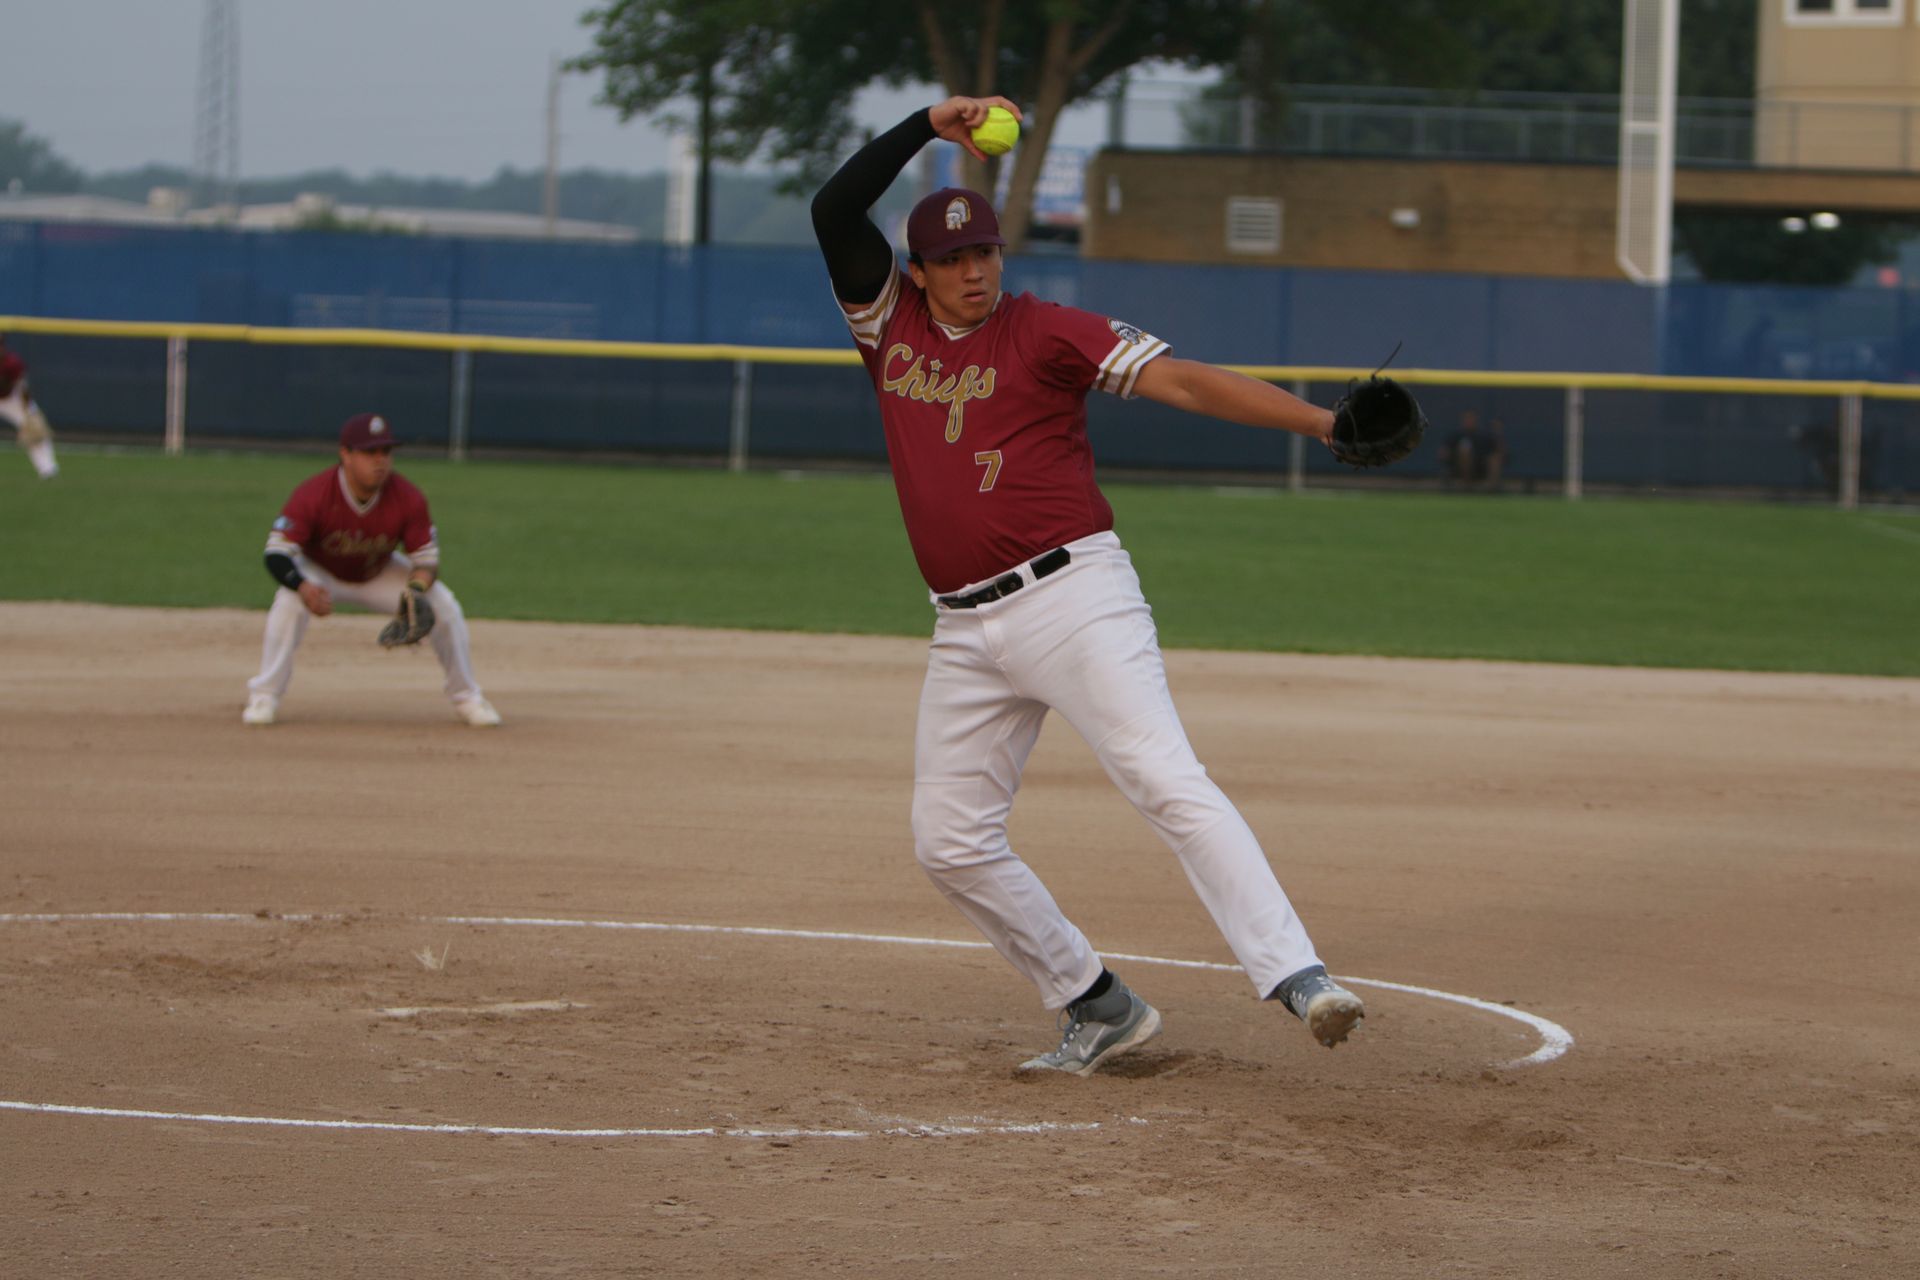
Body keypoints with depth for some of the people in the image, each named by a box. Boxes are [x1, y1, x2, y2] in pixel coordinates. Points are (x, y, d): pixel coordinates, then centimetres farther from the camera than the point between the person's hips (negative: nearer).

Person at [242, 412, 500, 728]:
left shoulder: (408, 498, -26)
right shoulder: (314, 494, -33)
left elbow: (426, 559, -17)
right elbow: (277, 552, -35)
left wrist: (415, 590, -41)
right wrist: (303, 587, -56)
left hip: (379, 574, 2)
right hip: (320, 572, -2)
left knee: (445, 607, -14)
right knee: (289, 601, -34)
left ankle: (467, 697, 8)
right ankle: (264, 697, -21)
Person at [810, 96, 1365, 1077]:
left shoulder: (1047, 333, -1)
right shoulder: (890, 324, 13)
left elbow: (1181, 380, -10)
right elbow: (834, 210, 3)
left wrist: (1322, 424, -21)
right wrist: (928, 125, -5)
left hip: (1072, 597, -6)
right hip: (964, 629, 6)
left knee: (1166, 782, -20)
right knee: (948, 840, 3)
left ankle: (1295, 976, -31)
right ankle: (1099, 1007, 12)